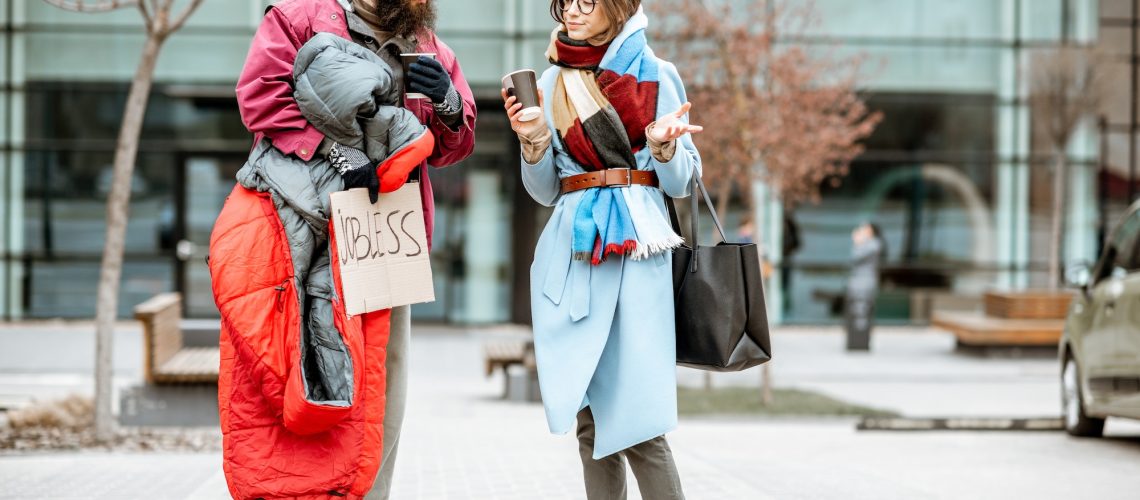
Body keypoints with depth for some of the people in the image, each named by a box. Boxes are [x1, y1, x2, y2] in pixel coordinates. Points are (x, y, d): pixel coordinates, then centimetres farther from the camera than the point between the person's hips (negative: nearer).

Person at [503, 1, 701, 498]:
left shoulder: (657, 76, 7)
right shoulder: (551, 83, 15)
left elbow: (680, 184, 8)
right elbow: (545, 192, 16)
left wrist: (663, 145, -13)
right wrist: (533, 141, -2)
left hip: (637, 252, -3)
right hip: (571, 254, 3)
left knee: (635, 421, -12)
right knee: (589, 417, 1)